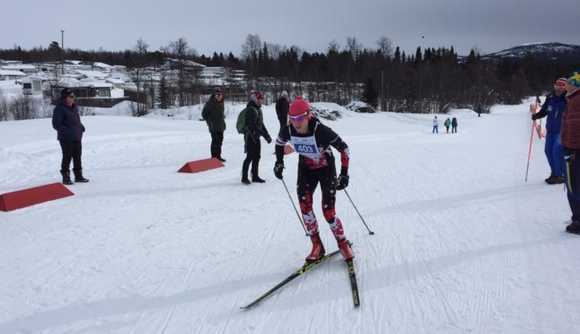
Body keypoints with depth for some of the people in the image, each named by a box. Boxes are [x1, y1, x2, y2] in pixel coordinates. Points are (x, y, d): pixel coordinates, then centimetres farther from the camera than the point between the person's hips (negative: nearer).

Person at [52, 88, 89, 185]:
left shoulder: (74, 107, 13)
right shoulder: (59, 109, -13)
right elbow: (56, 124, -17)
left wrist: (81, 127, 8)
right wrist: (67, 131, -25)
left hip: (77, 137, 8)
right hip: (66, 138, -8)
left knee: (77, 156, 13)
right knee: (67, 157, -2)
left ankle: (78, 176, 23)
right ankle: (66, 177, 8)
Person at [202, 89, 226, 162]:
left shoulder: (221, 103, 10)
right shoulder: (210, 103, -10)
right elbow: (204, 113, -5)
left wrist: (222, 119, 14)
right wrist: (209, 121, -2)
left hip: (221, 126, 7)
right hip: (214, 126, -7)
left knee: (220, 141, 12)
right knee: (215, 141, -6)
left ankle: (218, 156, 22)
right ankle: (214, 157, 1)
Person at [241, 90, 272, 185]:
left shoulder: (258, 109, 14)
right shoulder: (251, 110, -17)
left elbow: (261, 124, 18)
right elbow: (253, 125, -25)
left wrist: (266, 135, 13)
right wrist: (264, 134, -28)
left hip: (256, 136, 9)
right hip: (250, 136, -9)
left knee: (257, 156, 11)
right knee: (250, 157, -6)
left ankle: (255, 176, 20)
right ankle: (244, 177, 3)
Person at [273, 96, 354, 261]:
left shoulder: (321, 130, -33)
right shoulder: (288, 131, -20)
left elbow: (344, 148, -21)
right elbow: (279, 142, 7)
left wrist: (344, 173, -21)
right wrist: (279, 162, 6)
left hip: (326, 168, -4)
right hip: (305, 169, 4)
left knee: (328, 211, -9)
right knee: (304, 207, -10)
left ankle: (343, 244, 14)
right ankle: (317, 245, 7)